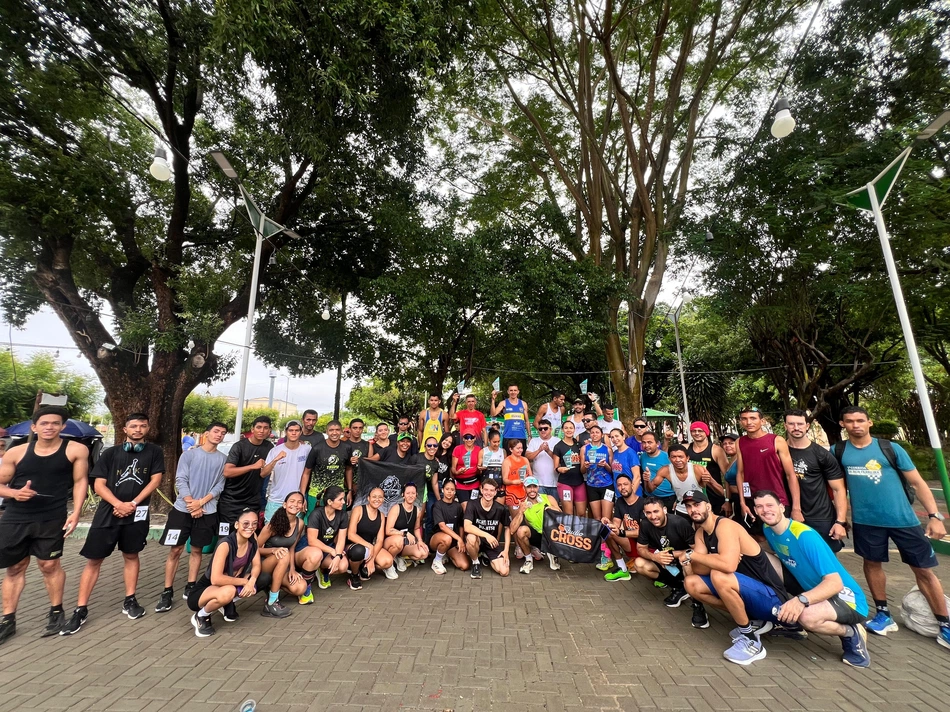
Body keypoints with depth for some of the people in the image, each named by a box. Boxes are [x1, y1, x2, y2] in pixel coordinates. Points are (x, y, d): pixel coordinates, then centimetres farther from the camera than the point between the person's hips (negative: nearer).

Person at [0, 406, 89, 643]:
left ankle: (56, 612, 23)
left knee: (49, 565, 5)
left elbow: (80, 481, -3)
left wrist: (75, 513, -10)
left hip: (52, 519, -2)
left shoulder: (76, 450, -7)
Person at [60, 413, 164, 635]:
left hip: (137, 513, 0)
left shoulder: (154, 452, 1)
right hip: (108, 512, 0)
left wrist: (133, 504, -12)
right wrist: (118, 504, -15)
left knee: (131, 556, 12)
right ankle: (80, 610, 15)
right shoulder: (110, 453, 2)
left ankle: (130, 601, 23)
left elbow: (155, 480, -4)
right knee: (93, 559, 3)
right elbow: (99, 485, -1)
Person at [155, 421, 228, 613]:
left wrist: (201, 502, -14)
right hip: (182, 509, -1)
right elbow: (180, 480, -5)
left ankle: (190, 587, 22)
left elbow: (220, 485, -2)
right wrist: (191, 503, -14)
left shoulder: (223, 459, 3)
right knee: (175, 550, 3)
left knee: (196, 550, 10)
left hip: (207, 511, 1)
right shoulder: (189, 454, 1)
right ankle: (167, 592, 14)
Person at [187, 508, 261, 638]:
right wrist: (244, 581, -25)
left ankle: (228, 604, 12)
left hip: (230, 583, 7)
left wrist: (251, 581, -25)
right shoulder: (226, 544, -28)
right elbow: (216, 579, -34)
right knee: (228, 592, -35)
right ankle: (201, 616, -5)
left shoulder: (253, 539, -10)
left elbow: (256, 565, -5)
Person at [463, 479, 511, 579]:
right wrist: (486, 535, -37)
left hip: (492, 542, 3)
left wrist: (506, 550, -2)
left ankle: (486, 557, 18)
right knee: (471, 538, -38)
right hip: (478, 539, -3)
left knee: (504, 572, -15)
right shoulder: (473, 505, -17)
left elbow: (507, 528, 5)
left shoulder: (501, 509, -9)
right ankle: (476, 562, -5)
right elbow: (467, 527, -30)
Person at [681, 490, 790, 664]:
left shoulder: (725, 525, -20)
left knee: (719, 576, -33)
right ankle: (750, 620, 8)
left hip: (771, 599, -8)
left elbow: (728, 565, -36)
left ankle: (751, 640, -12)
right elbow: (697, 570, -2)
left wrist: (691, 555, -24)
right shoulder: (701, 533, 5)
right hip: (746, 593, 8)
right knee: (692, 583, -1)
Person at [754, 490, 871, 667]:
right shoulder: (767, 529, -4)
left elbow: (835, 583, -31)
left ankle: (851, 633, -4)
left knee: (807, 616, -36)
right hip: (815, 592, 8)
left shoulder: (805, 536, -26)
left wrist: (802, 600, -45)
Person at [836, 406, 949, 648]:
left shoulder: (890, 448, -3)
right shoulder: (838, 452, -2)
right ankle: (883, 615, 29)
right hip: (865, 521, 1)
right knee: (872, 564, 13)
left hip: (903, 519, -1)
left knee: (924, 569, 6)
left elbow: (917, 483, -1)